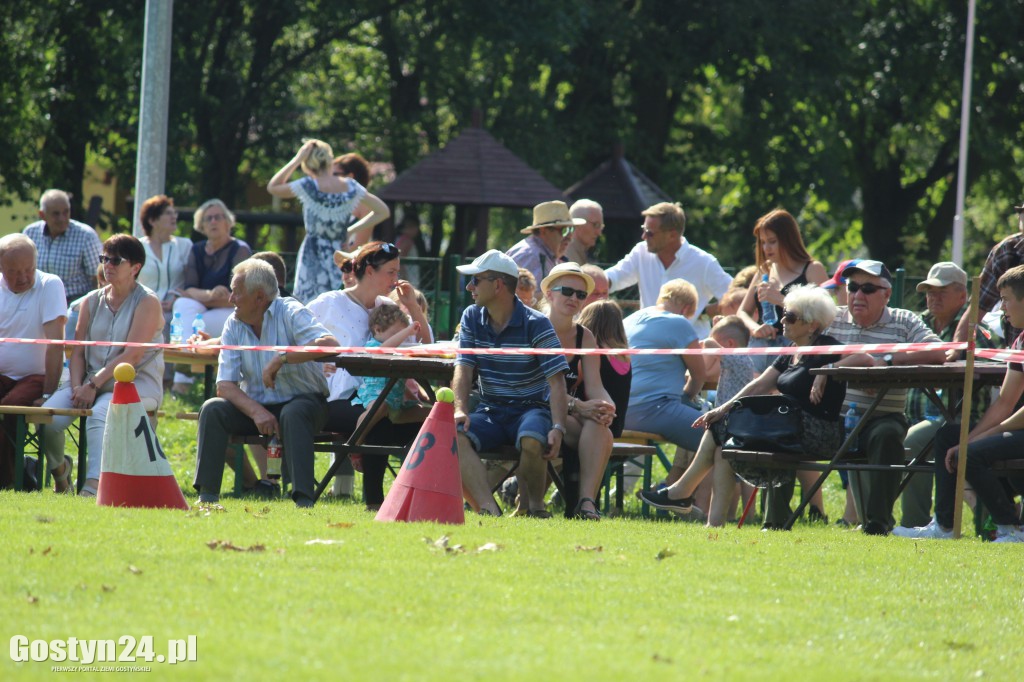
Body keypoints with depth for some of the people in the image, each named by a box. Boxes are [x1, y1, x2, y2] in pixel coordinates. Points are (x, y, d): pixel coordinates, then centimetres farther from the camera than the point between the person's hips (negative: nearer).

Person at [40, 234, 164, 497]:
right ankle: (58, 471, 5)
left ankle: (94, 485, -52)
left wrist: (93, 386, -17)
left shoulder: (147, 302, -3)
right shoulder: (92, 301, 16)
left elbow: (132, 356, -13)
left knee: (99, 414, -37)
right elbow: (78, 351, 10)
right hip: (90, 381, 5)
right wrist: (78, 387, -9)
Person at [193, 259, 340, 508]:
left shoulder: (290, 313, -13)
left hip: (301, 400, -4)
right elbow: (225, 385, -7)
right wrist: (256, 412, -25)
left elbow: (330, 344, -30)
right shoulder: (234, 325, 1)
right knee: (212, 409, -20)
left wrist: (281, 359, -34)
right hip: (257, 405, 4)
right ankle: (207, 495, -22)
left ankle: (303, 499, -43)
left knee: (293, 414, -37)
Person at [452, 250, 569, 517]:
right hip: (490, 410, 4)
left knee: (532, 442, -38)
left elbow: (556, 381, -13)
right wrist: (460, 409, -21)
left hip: (531, 407, -4)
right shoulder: (472, 319, 7)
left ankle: (533, 506, -8)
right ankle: (489, 510, -42)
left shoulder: (536, 325, -8)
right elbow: (463, 369, -1)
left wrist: (558, 429, -27)